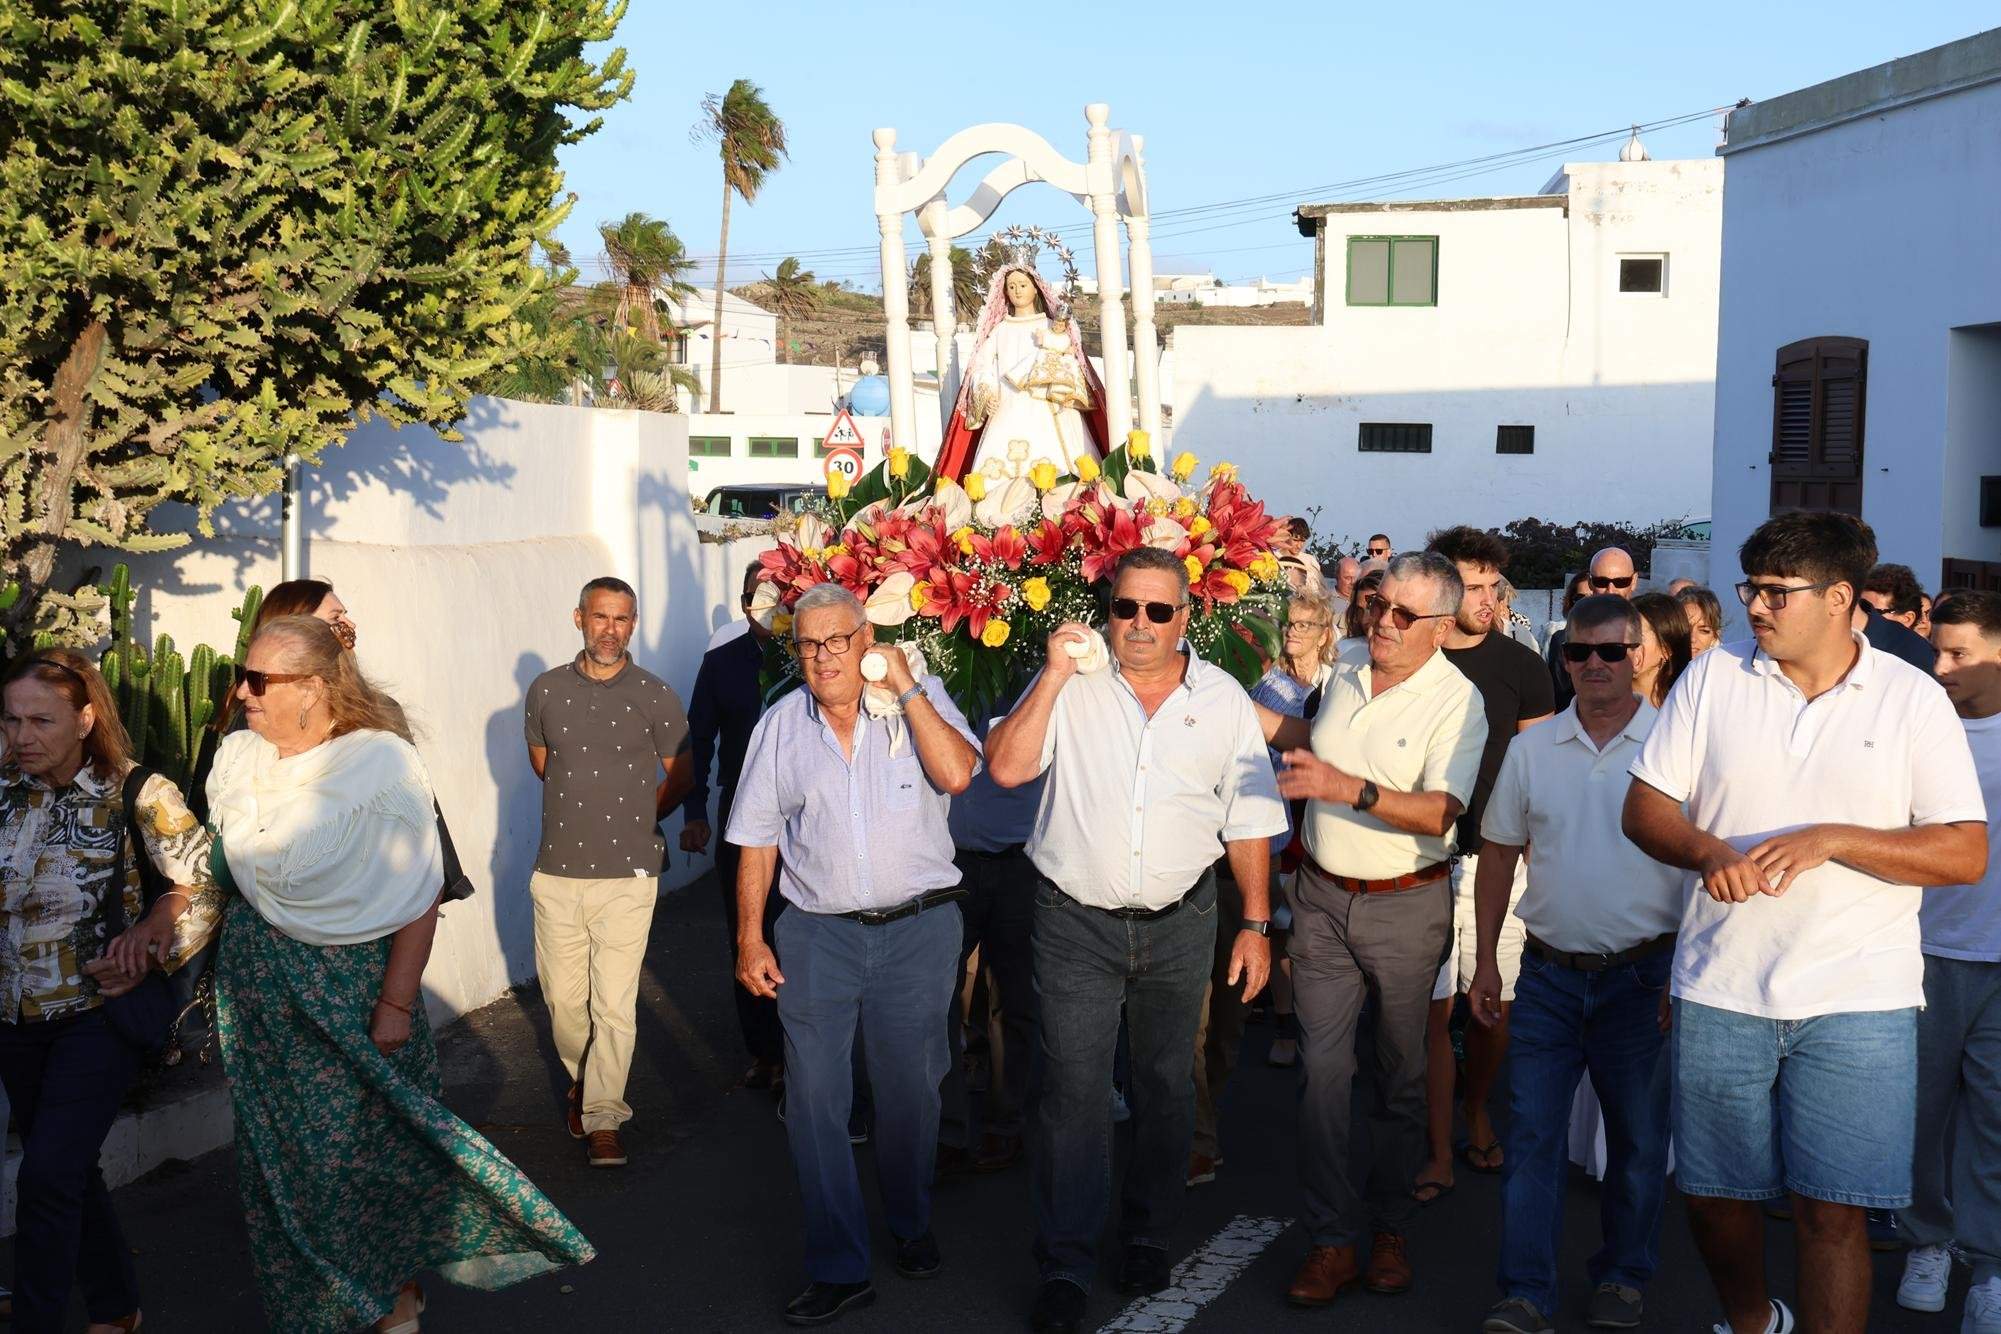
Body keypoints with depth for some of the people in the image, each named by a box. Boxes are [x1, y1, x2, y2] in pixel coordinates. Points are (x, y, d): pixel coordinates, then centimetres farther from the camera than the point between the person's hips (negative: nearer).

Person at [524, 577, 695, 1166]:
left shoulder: (656, 697, -3)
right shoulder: (546, 690, 3)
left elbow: (681, 776, 10)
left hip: (627, 875, -2)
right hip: (557, 873, 2)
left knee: (615, 1004, -3)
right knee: (563, 996, 10)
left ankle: (602, 1117, 9)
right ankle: (581, 1078, 37)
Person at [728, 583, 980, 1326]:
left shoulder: (920, 700, -2)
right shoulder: (780, 726, 3)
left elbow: (955, 774, -20)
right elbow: (758, 841, 6)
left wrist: (906, 688, -19)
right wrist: (750, 938, 2)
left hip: (918, 928, -1)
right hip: (819, 934, 1)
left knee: (909, 1090, 12)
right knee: (814, 1101, -1)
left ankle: (911, 1225, 36)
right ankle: (839, 1269, 11)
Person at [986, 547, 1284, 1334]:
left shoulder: (1223, 700, 2)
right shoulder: (1071, 686, -3)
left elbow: (1248, 820, 6)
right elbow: (1006, 768, -12)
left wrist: (1256, 924, 4)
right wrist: (1053, 678, -17)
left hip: (1179, 922, 2)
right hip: (1077, 922, -2)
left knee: (1166, 1087, 14)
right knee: (1073, 1092, -2)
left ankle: (1148, 1239, 31)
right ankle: (1065, 1267, 8)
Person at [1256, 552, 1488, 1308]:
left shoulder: (1456, 701, -13)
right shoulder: (1344, 678, 6)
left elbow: (1439, 814, -24)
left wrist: (1347, 787, -34)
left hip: (1406, 905, -4)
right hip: (1323, 897, 4)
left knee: (1401, 1076, 10)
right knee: (1323, 1069, 0)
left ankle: (1388, 1227, 25)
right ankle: (1333, 1240, 6)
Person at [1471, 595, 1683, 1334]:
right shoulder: (1531, 747, 4)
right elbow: (1498, 853, 10)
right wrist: (1486, 960, 8)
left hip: (1642, 972, -2)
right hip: (1548, 971, 2)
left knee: (1638, 1136, 11)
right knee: (1531, 1133, 1)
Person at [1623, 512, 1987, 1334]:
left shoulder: (1913, 698, -1)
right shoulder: (1712, 678, 4)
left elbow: (1966, 855, -5)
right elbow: (1644, 808, 4)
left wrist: (1831, 840, -18)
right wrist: (1706, 850, -17)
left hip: (1856, 997, -2)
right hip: (1720, 988, 3)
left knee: (1832, 1211, -3)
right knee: (1712, 1194, 13)